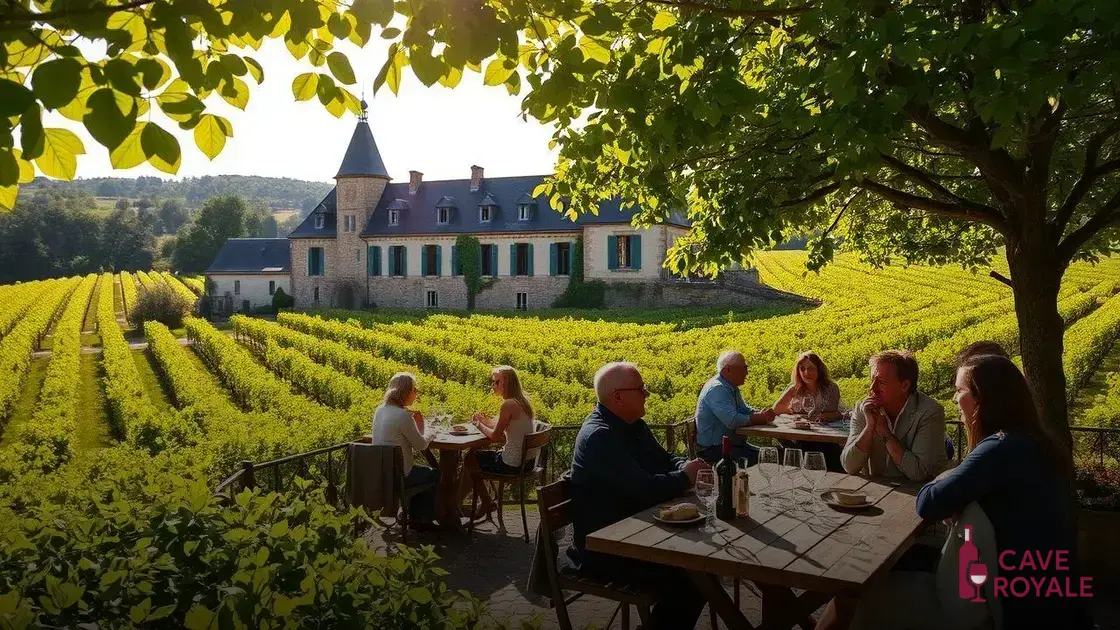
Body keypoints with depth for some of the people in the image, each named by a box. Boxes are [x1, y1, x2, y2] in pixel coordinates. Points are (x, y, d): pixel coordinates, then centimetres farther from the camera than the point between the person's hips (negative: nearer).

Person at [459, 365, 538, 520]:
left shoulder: (508, 405, -20)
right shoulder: (522, 402, 7)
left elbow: (495, 436, -14)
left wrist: (480, 426, 3)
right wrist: (486, 421, 7)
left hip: (512, 465, -9)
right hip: (527, 460, 9)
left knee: (469, 460, 12)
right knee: (474, 455, 23)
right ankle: (486, 503, 28)